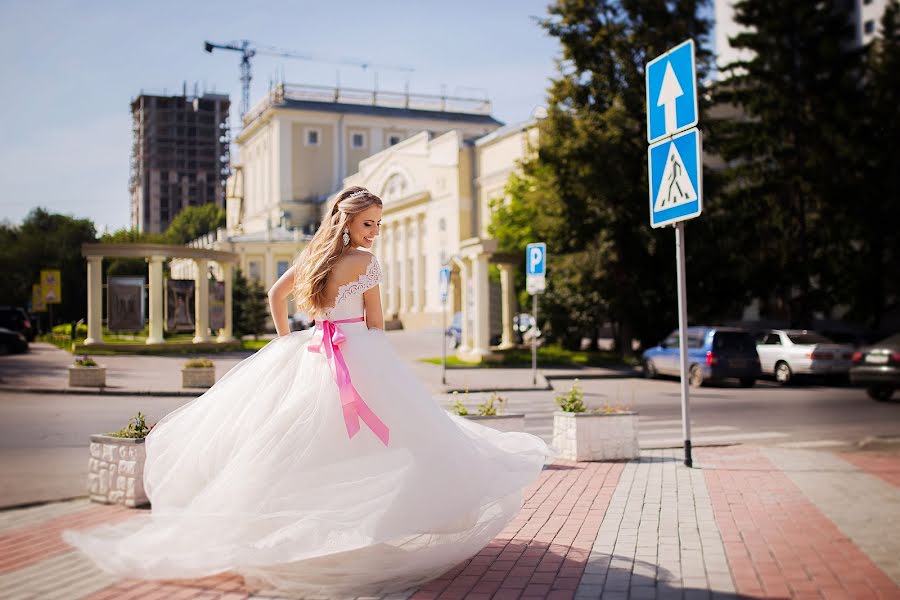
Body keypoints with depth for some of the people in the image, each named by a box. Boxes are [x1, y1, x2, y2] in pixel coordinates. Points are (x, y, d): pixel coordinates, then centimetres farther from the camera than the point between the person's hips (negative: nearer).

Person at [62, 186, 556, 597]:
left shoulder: (314, 253, 13)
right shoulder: (364, 261, -6)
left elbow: (276, 293, 21)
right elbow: (376, 324, -1)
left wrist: (286, 342, 22)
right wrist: (381, 369, 11)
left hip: (311, 353, 7)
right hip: (357, 353, -7)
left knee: (299, 440, 11)